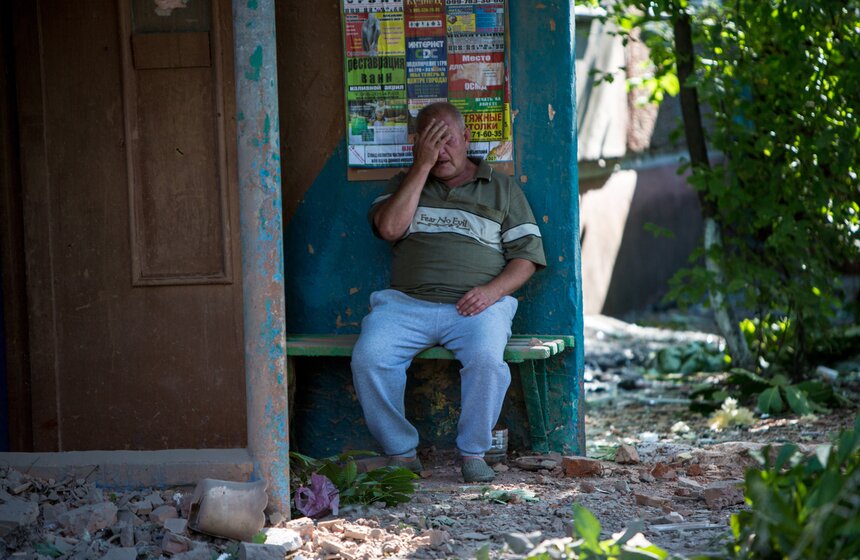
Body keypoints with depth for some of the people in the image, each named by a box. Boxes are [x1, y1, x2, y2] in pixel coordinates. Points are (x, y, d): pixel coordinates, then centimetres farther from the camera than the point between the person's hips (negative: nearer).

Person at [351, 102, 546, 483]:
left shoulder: (502, 189, 17)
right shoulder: (406, 183, 20)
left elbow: (526, 256, 11)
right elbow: (390, 228, -1)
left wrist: (492, 290, -9)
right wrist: (422, 167, 0)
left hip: (475, 305, -1)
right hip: (407, 303, 1)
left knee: (486, 358, -34)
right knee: (368, 357, -28)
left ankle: (473, 452, -14)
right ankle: (401, 453, -13)